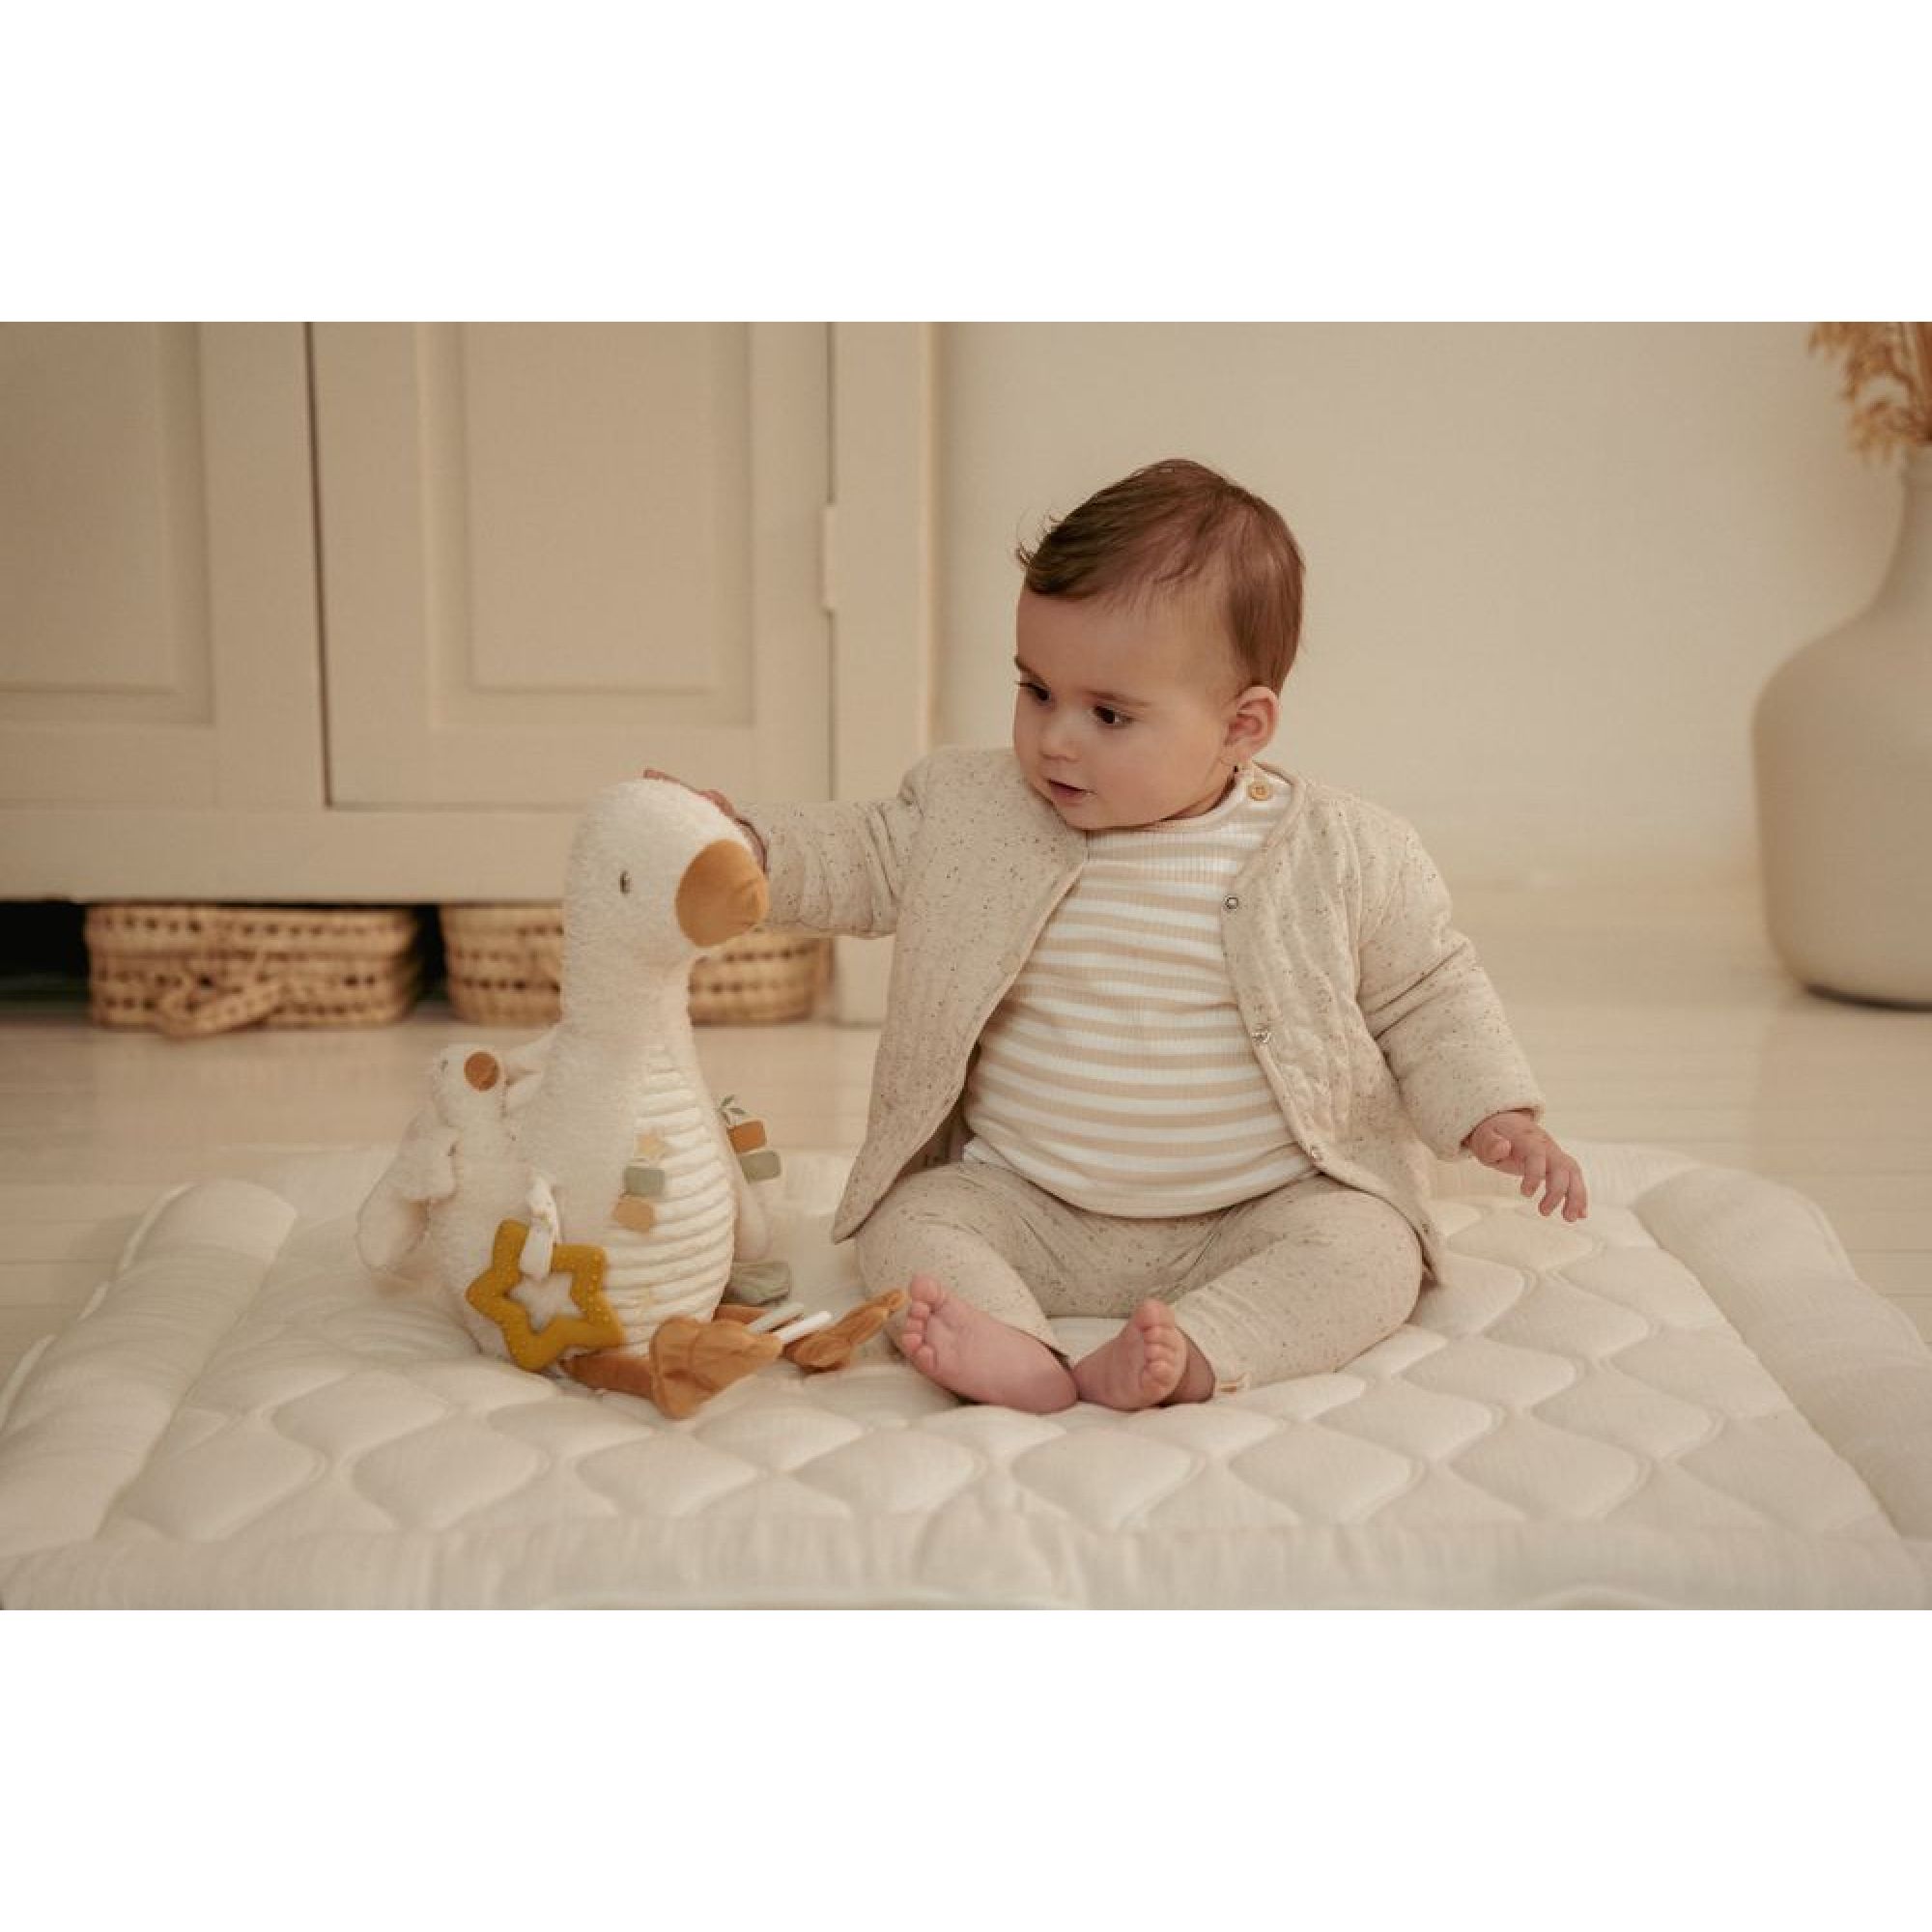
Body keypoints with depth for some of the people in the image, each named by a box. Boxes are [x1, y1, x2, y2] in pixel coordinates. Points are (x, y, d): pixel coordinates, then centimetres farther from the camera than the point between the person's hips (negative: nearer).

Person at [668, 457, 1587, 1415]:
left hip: (1256, 1217, -2)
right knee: (911, 1218, -19)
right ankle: (1016, 1354, -41)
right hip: (1026, 1210, 2)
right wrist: (748, 843, -8)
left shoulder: (1345, 857, -7)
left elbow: (1429, 995, 4)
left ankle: (1194, 1353, -42)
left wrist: (1495, 1114, -7)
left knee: (1367, 1253, -26)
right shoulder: (972, 809, -3)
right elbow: (863, 861, 9)